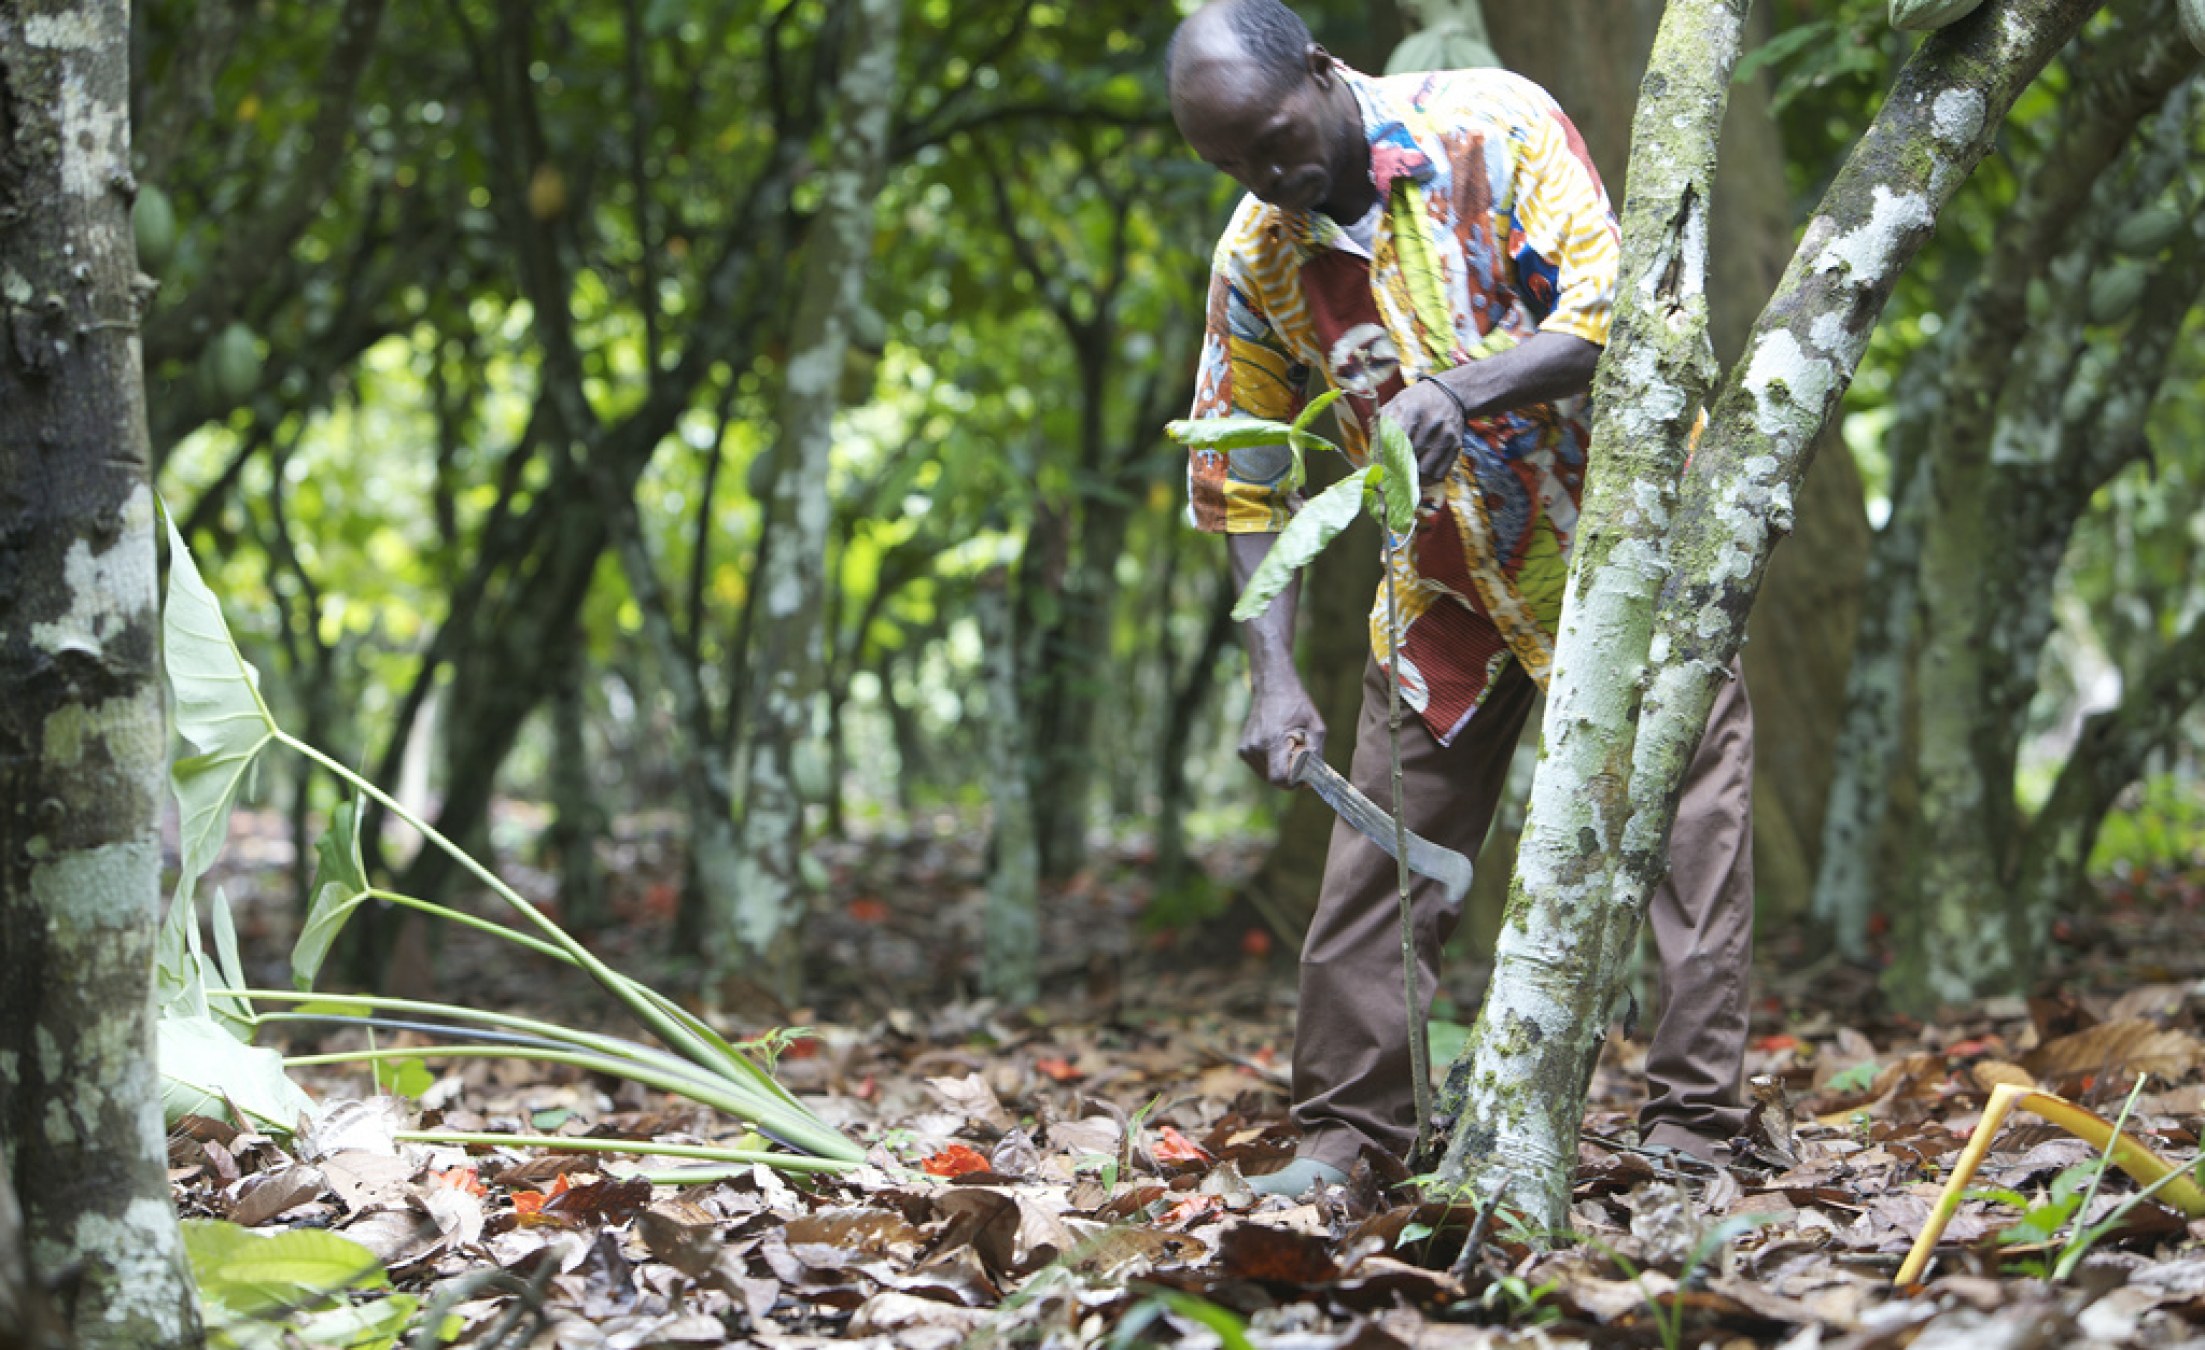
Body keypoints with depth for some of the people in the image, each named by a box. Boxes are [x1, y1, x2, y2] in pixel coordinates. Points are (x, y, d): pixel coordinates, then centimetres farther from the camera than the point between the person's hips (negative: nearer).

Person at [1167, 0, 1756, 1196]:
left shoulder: (1495, 125, -19)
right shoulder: (1255, 258, -8)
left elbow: (1613, 311, -26)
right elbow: (1242, 483, -2)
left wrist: (1458, 392, -42)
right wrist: (1273, 679, -13)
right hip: (1451, 581, 4)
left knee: (1686, 822, -6)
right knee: (1384, 854, 4)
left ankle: (1690, 1130, 0)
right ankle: (1346, 1131, 14)